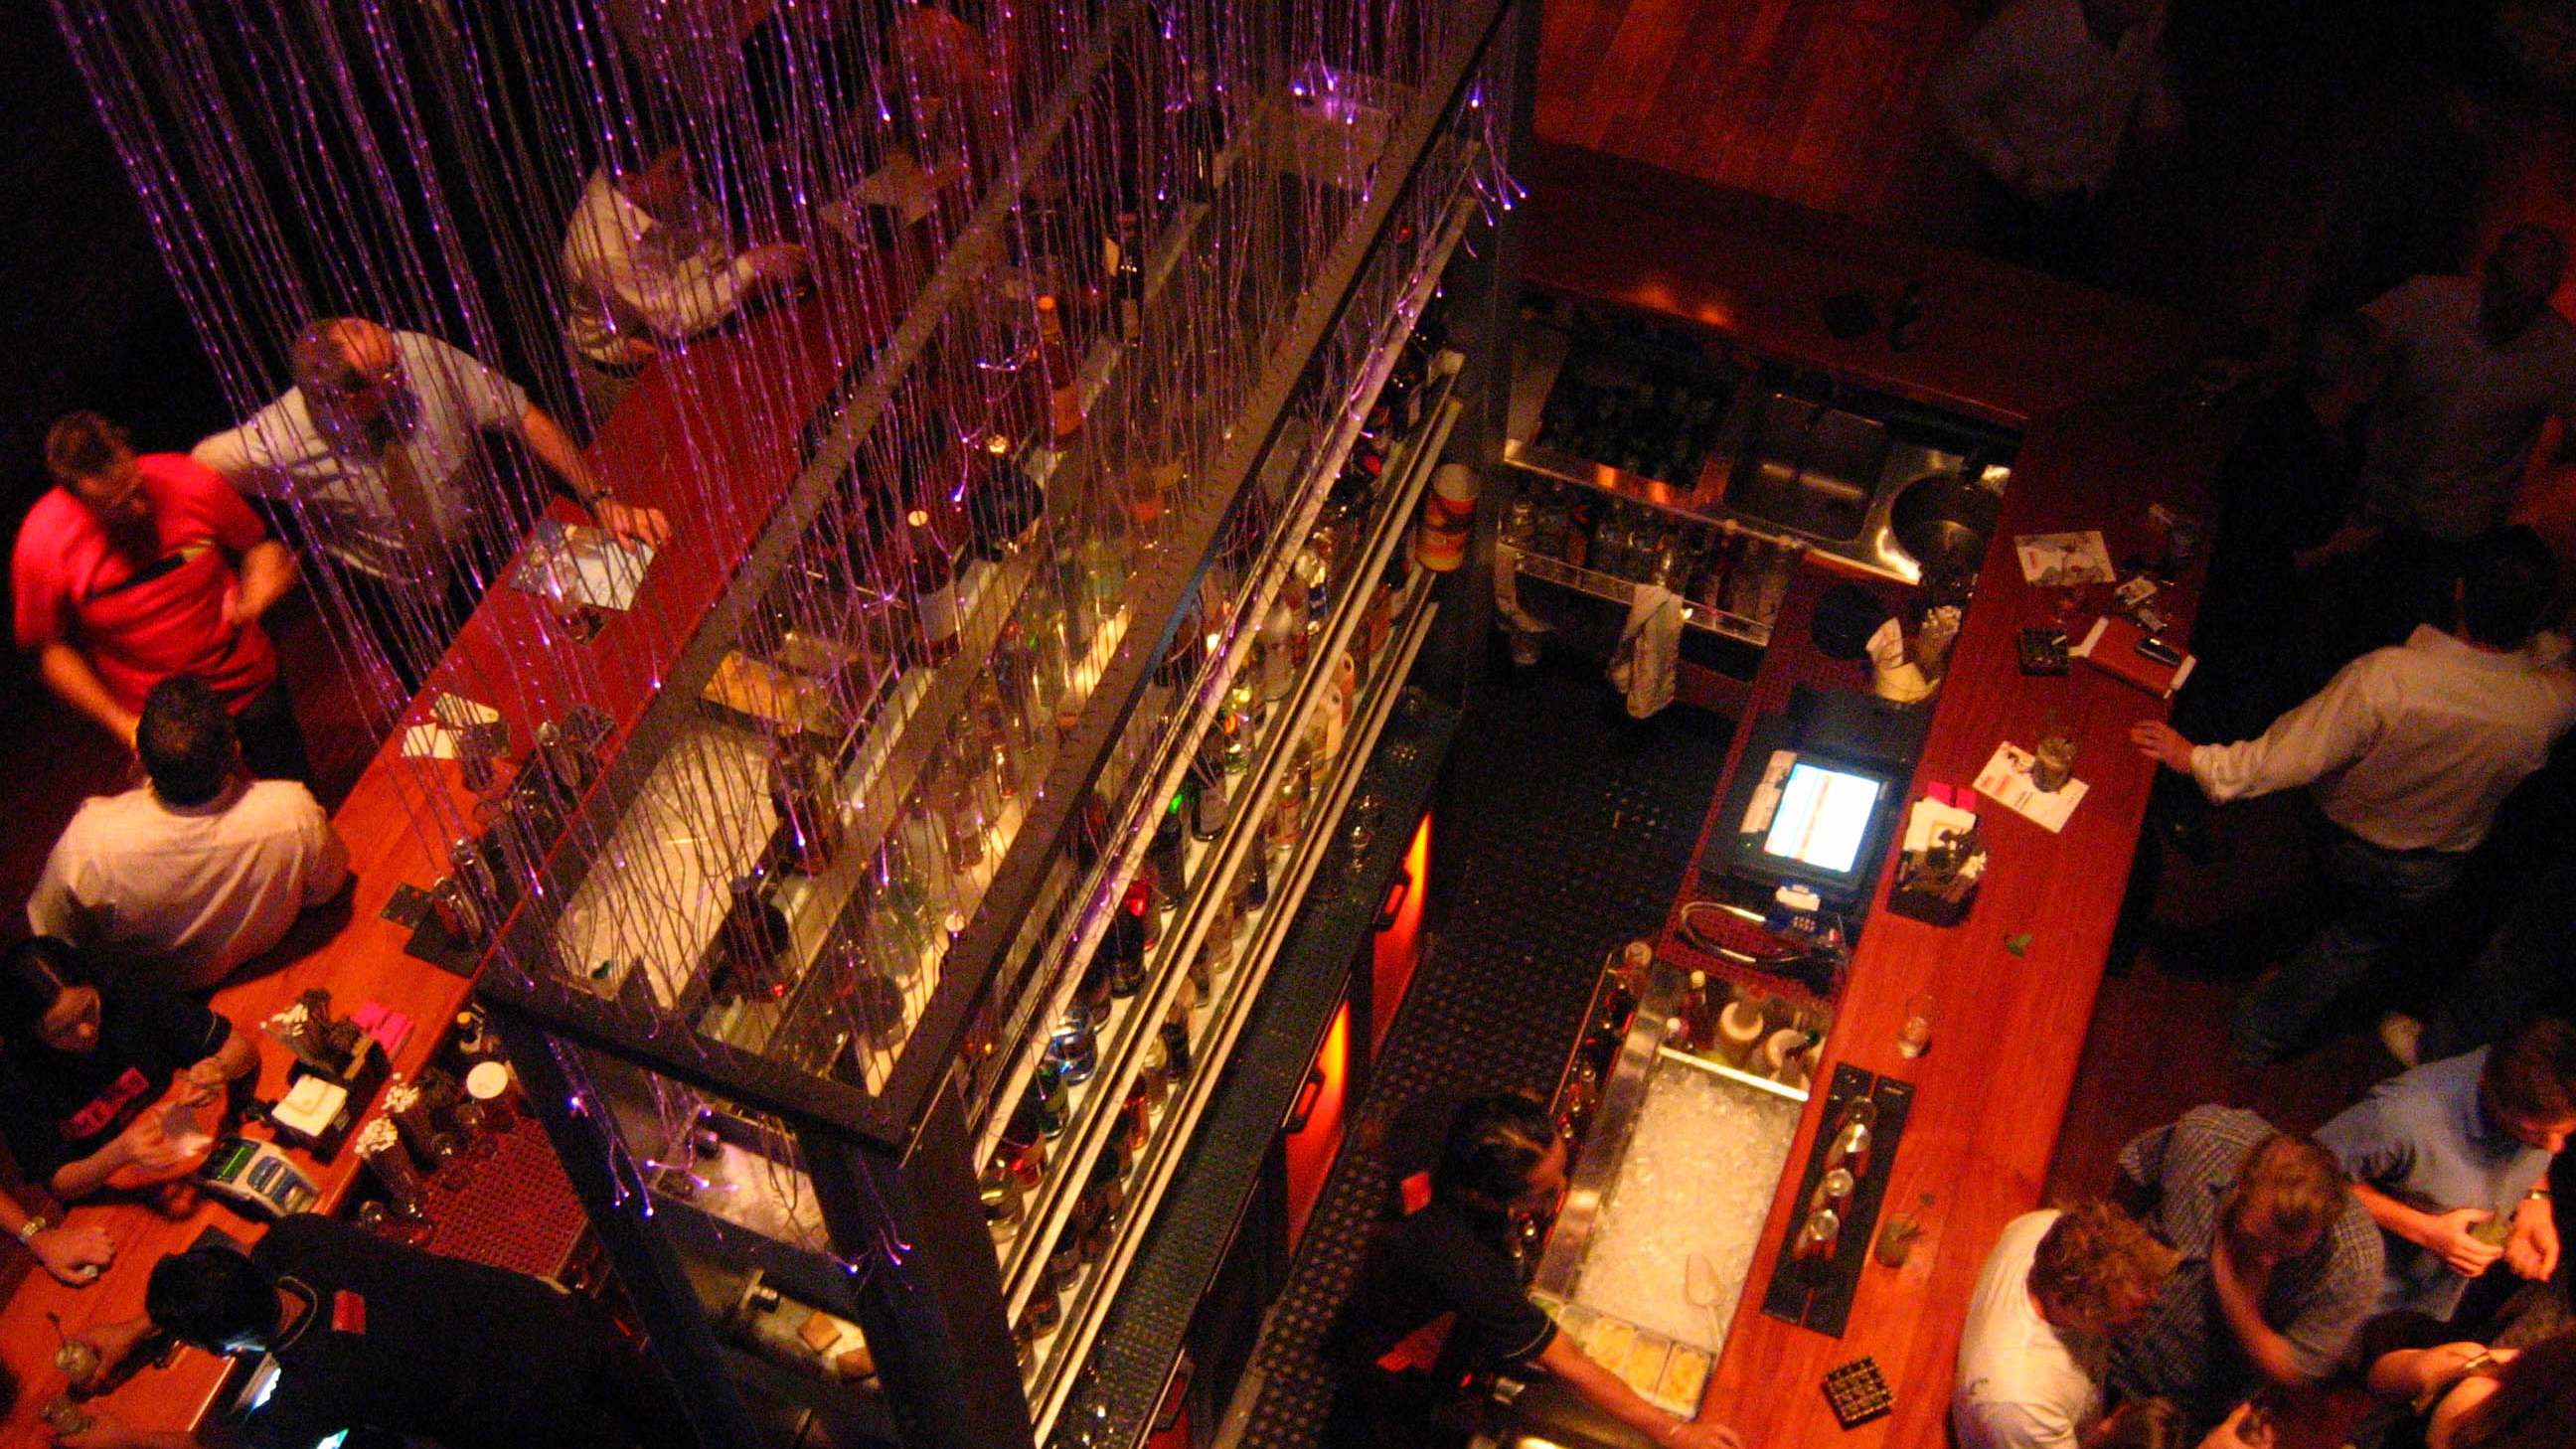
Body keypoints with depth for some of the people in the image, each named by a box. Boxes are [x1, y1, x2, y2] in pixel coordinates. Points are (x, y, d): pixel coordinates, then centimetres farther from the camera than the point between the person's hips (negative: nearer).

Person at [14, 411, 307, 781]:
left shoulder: (187, 482, -20)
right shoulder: (42, 545, -22)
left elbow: (259, 545, -2)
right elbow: (52, 650, -9)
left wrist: (257, 593, -23)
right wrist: (124, 726, -17)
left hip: (250, 685, 2)